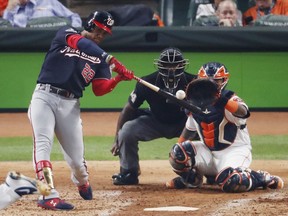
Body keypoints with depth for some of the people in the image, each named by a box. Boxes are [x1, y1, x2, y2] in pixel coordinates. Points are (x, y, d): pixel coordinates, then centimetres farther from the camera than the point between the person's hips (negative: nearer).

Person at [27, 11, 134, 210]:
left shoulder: (99, 58, 13)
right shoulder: (66, 33, 3)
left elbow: (99, 89, 2)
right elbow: (82, 44, -19)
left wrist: (118, 79, -17)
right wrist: (111, 60, -30)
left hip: (70, 105, 4)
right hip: (44, 97, -4)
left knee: (76, 157, 2)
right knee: (43, 143, -22)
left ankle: (82, 182, 36)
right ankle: (49, 195, -29)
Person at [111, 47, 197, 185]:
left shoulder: (191, 82, -26)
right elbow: (129, 109, -12)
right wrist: (117, 139, -13)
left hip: (183, 123, 0)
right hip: (156, 122, 1)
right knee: (127, 130, -24)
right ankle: (128, 173, -5)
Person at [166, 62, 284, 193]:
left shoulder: (230, 99, -16)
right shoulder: (196, 103, 3)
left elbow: (242, 112, -41)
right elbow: (189, 129, 19)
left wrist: (221, 100, -57)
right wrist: (177, 150, 14)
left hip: (235, 150, -6)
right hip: (209, 151, 6)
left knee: (229, 182, -33)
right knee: (178, 152, -15)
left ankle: (262, 178, -5)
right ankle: (192, 179, 14)